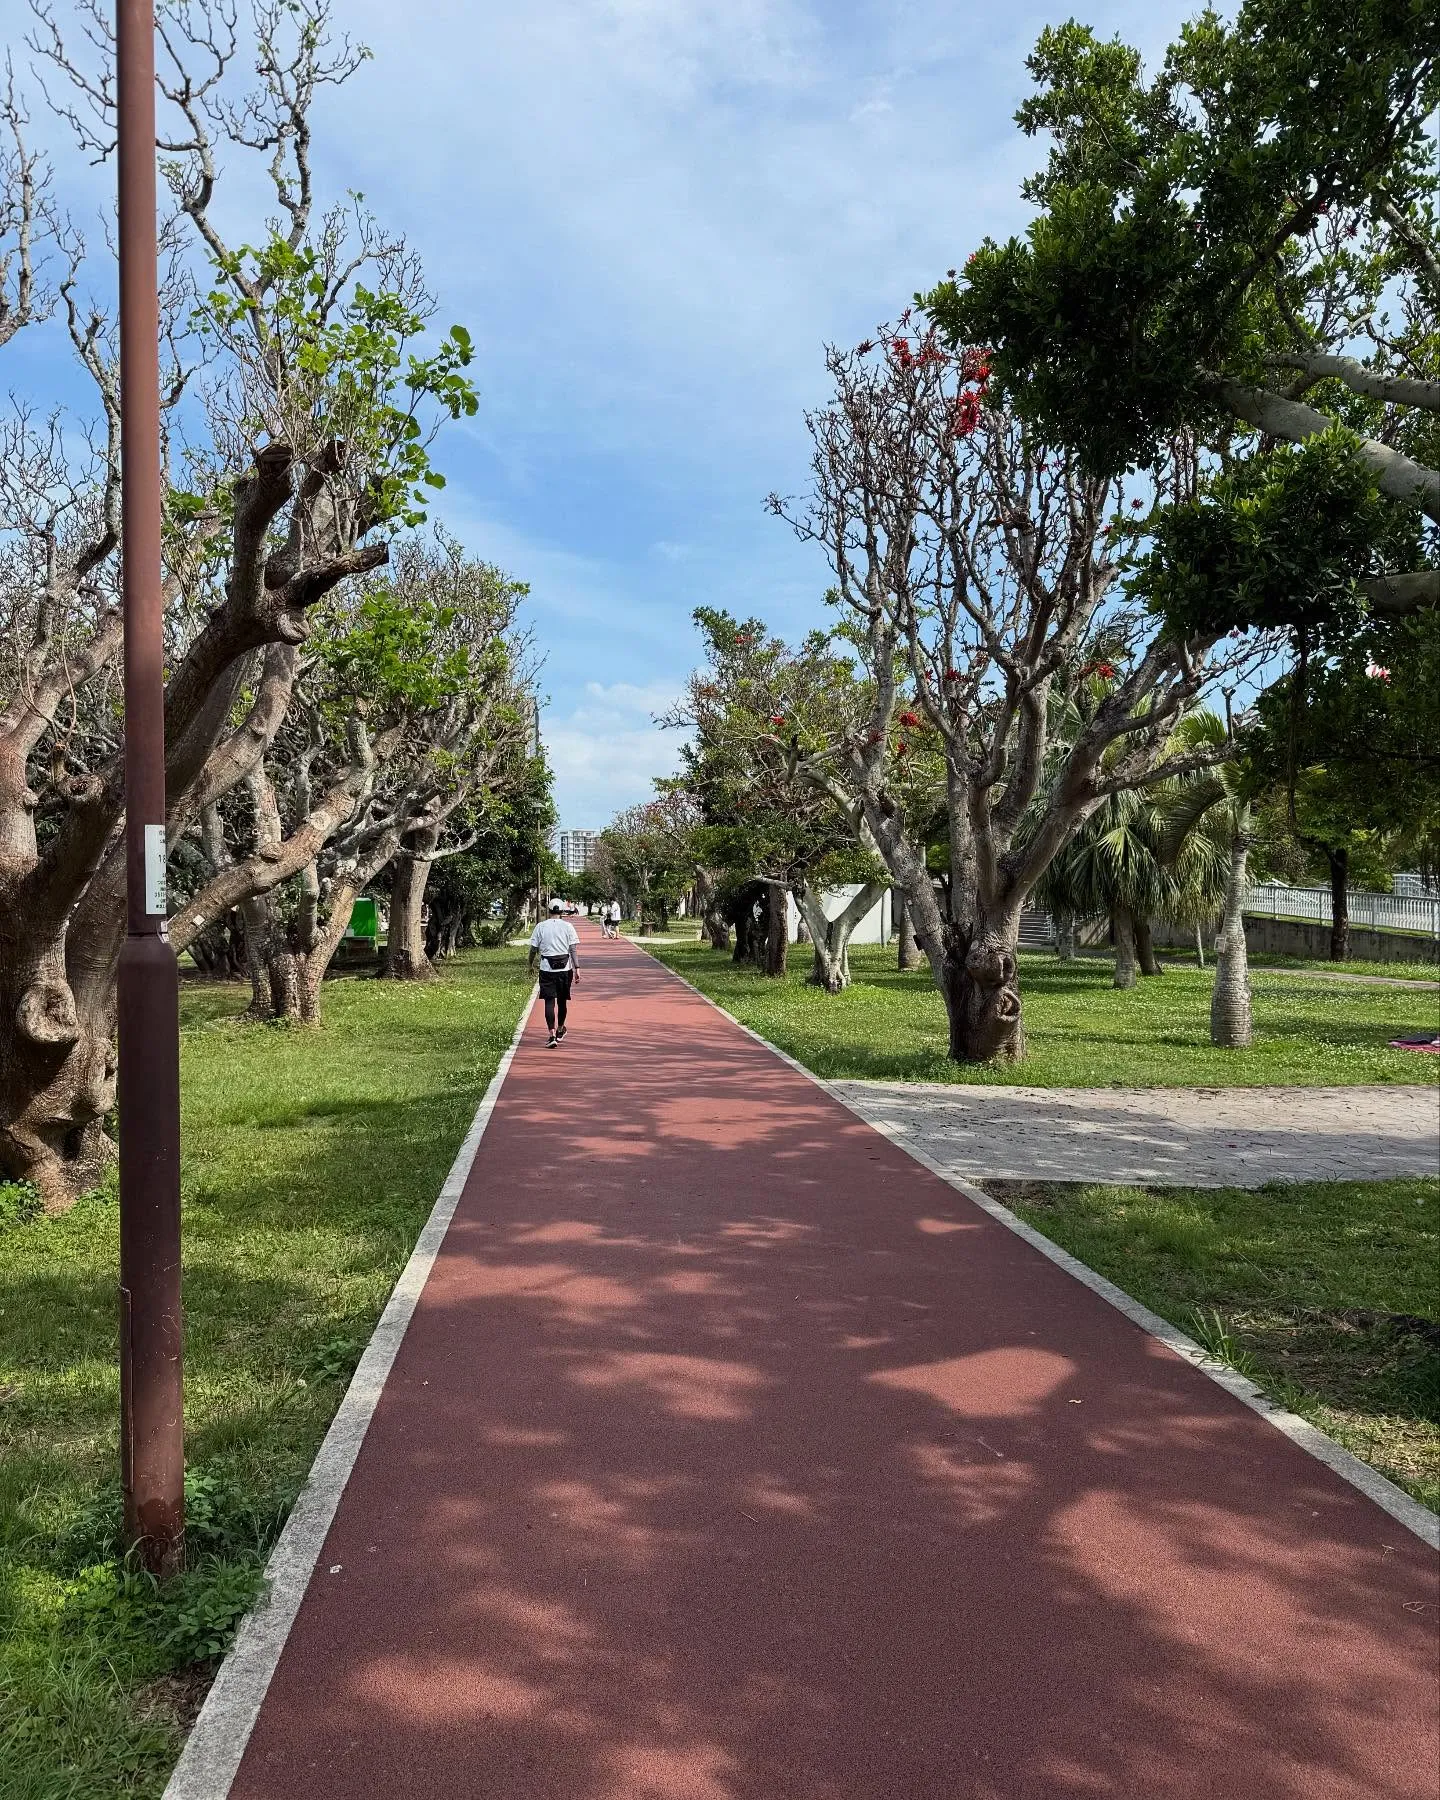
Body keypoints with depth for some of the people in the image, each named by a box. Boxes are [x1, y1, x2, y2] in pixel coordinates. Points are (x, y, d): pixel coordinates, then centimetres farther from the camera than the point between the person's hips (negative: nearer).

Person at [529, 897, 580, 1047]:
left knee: (549, 1001, -1)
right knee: (562, 1000, 16)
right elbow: (573, 949, -6)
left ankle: (552, 1035, -11)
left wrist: (531, 964, 18)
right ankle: (560, 1031, 32)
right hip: (565, 968, 1)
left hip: (547, 968, -1)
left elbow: (534, 949, 3)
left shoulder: (540, 927, -1)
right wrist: (577, 968, -5)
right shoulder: (567, 926, -1)